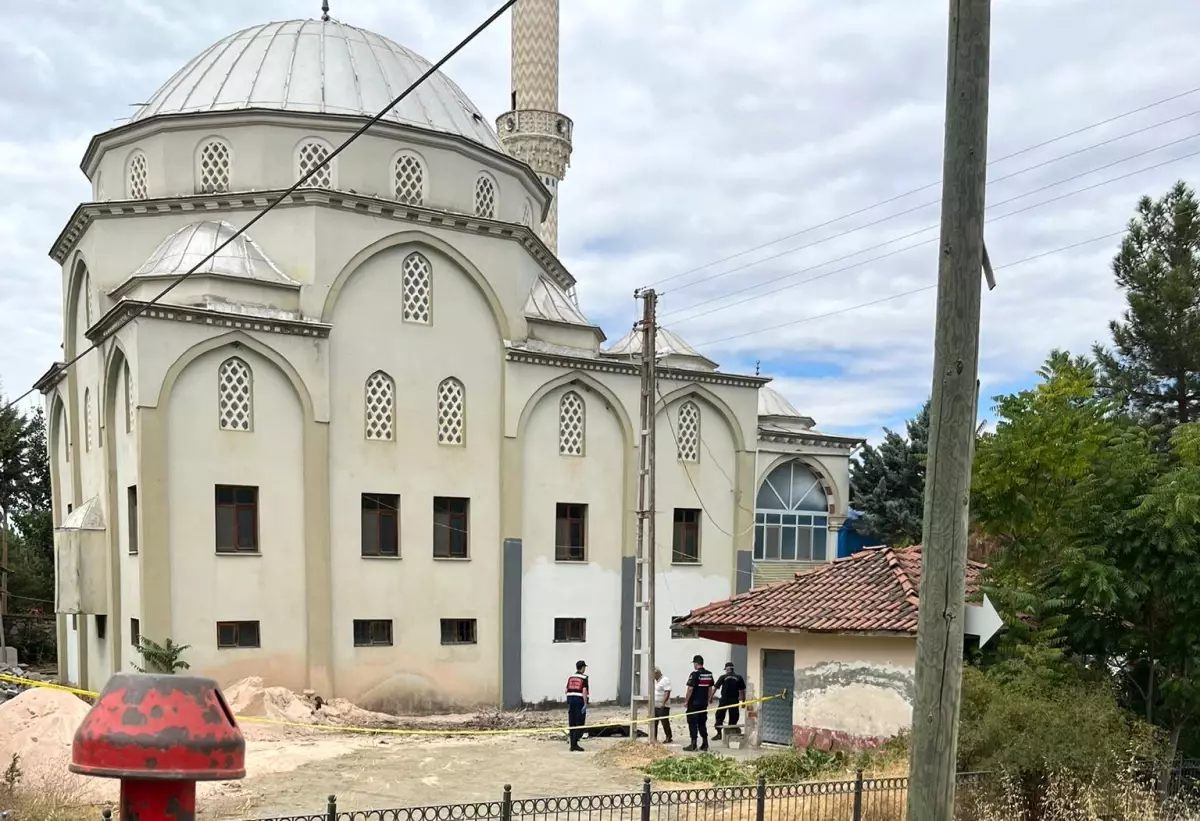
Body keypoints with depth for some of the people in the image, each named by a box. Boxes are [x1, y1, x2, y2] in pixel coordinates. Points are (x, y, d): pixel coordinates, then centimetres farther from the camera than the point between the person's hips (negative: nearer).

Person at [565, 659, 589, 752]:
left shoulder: (570, 677, 10)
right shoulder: (584, 677, -7)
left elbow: (567, 690, 10)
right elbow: (584, 691, -16)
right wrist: (585, 704, -16)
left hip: (570, 700, 6)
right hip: (580, 701, -6)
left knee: (572, 724, 10)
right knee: (580, 724, -3)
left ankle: (573, 744, 12)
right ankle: (574, 744, -11)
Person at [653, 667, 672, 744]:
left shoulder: (665, 680, -13)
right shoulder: (655, 681, 15)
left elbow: (667, 693, -20)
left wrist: (663, 703, -24)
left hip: (663, 706, -9)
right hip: (655, 706, 9)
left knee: (665, 722, -2)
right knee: (654, 722, 9)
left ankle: (668, 738, 8)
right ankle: (654, 737, 17)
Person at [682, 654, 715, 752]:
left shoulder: (695, 674, -15)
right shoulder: (709, 674, 6)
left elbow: (690, 689, -17)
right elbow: (710, 688, 12)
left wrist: (686, 701, -9)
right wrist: (709, 699, 20)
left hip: (694, 703, -7)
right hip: (704, 703, 7)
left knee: (692, 723, 0)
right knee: (702, 723, 15)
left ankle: (693, 745, -1)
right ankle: (705, 744, 15)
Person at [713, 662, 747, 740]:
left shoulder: (723, 677, -2)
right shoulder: (739, 678, 2)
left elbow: (716, 688, -2)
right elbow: (743, 691, 3)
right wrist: (743, 701, 11)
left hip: (724, 700, -1)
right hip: (734, 700, 1)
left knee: (719, 716, 9)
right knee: (733, 718, 10)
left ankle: (719, 733, 4)